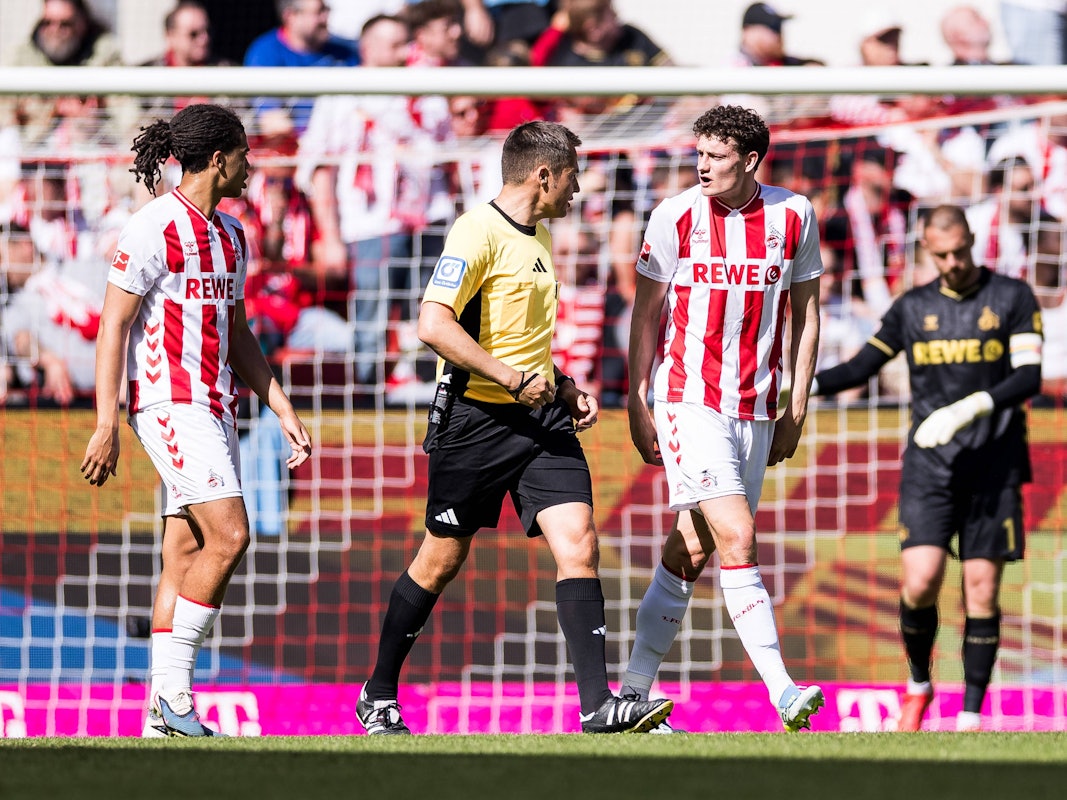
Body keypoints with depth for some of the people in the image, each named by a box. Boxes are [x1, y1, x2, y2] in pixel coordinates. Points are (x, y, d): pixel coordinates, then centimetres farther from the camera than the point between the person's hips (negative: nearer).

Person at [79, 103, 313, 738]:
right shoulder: (156, 228, -9)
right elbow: (113, 325, -10)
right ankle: (173, 690, -13)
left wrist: (285, 413, 19)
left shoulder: (230, 234, 17)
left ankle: (165, 715, 5)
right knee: (228, 537, -18)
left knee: (187, 555, 5)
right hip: (169, 400, -9)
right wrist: (107, 423, -15)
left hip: (216, 408, 9)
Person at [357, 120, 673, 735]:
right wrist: (511, 377, -22)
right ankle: (378, 696, 22)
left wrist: (563, 386, 14)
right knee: (442, 559, 5)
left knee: (579, 545, -9)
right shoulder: (478, 232, -12)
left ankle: (598, 703, -13)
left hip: (540, 416, 7)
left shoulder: (540, 239, 17)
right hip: (477, 417, -7)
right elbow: (434, 324, -22)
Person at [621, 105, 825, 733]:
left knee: (692, 550, 6)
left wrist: (797, 412, 9)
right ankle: (783, 692, -21)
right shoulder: (676, 216, -4)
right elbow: (646, 312, 5)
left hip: (755, 409, 3)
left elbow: (805, 314, 12)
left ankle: (635, 688, 17)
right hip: (689, 399, -3)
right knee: (737, 538, -17)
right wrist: (637, 404, 1)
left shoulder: (794, 216, 3)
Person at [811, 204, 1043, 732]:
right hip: (929, 467, 1)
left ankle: (971, 716, 4)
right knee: (920, 582, -13)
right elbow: (862, 367, 15)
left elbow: (1029, 376, -8)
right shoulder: (913, 307, 9)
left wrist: (970, 408, -22)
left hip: (993, 465, -1)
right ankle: (918, 685, 13)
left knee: (981, 589, -4)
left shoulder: (1012, 298, 1)